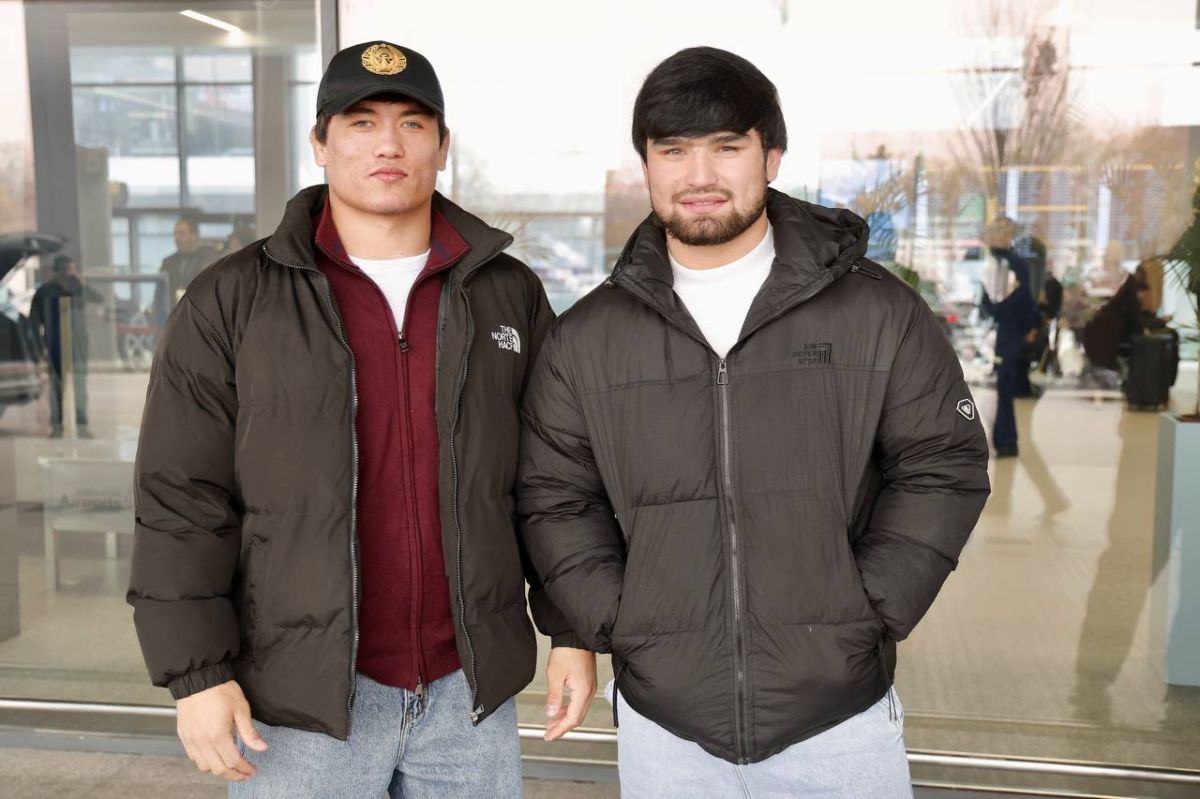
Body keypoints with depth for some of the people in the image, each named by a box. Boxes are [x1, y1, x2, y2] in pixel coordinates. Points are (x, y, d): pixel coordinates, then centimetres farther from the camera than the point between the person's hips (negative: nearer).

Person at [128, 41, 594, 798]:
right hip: (299, 695, -2)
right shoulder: (231, 303, -4)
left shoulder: (509, 294, 3)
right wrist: (198, 671, -8)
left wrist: (571, 631, 4)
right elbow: (182, 500, -4)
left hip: (470, 688, 2)